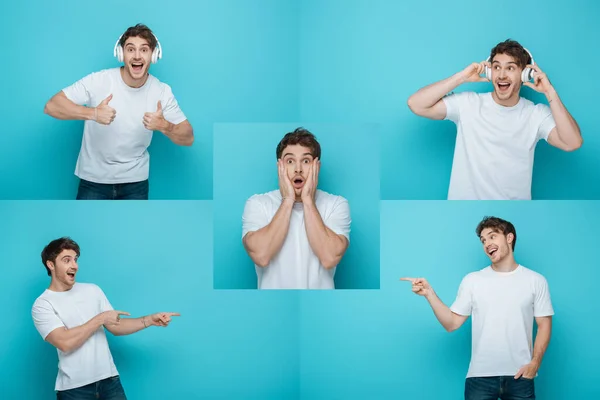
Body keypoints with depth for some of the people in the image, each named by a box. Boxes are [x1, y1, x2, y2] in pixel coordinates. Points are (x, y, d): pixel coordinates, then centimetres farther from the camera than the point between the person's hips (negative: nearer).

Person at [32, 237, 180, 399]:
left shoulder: (92, 290, 12)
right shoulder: (42, 304, -5)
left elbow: (115, 327, 13)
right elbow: (64, 342, -18)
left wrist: (150, 320, -1)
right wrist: (101, 318, -11)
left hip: (109, 379, 4)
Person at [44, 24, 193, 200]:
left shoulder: (162, 92, -7)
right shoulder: (98, 81, -15)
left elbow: (188, 138, -4)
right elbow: (51, 106, -18)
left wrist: (164, 126, -27)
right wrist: (92, 113, -35)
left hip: (135, 182, 2)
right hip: (93, 181, -2)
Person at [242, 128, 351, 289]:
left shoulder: (337, 204, -3)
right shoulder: (257, 204, -3)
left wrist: (308, 200, -14)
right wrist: (287, 200, -14)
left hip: (319, 286, 0)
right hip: (273, 286, 0)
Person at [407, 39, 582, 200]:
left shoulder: (537, 114, -1)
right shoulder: (467, 104, -2)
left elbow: (572, 143, -15)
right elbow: (416, 105, -10)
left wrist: (550, 92, -14)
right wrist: (461, 77, -12)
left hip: (515, 199, 1)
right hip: (465, 198, 0)